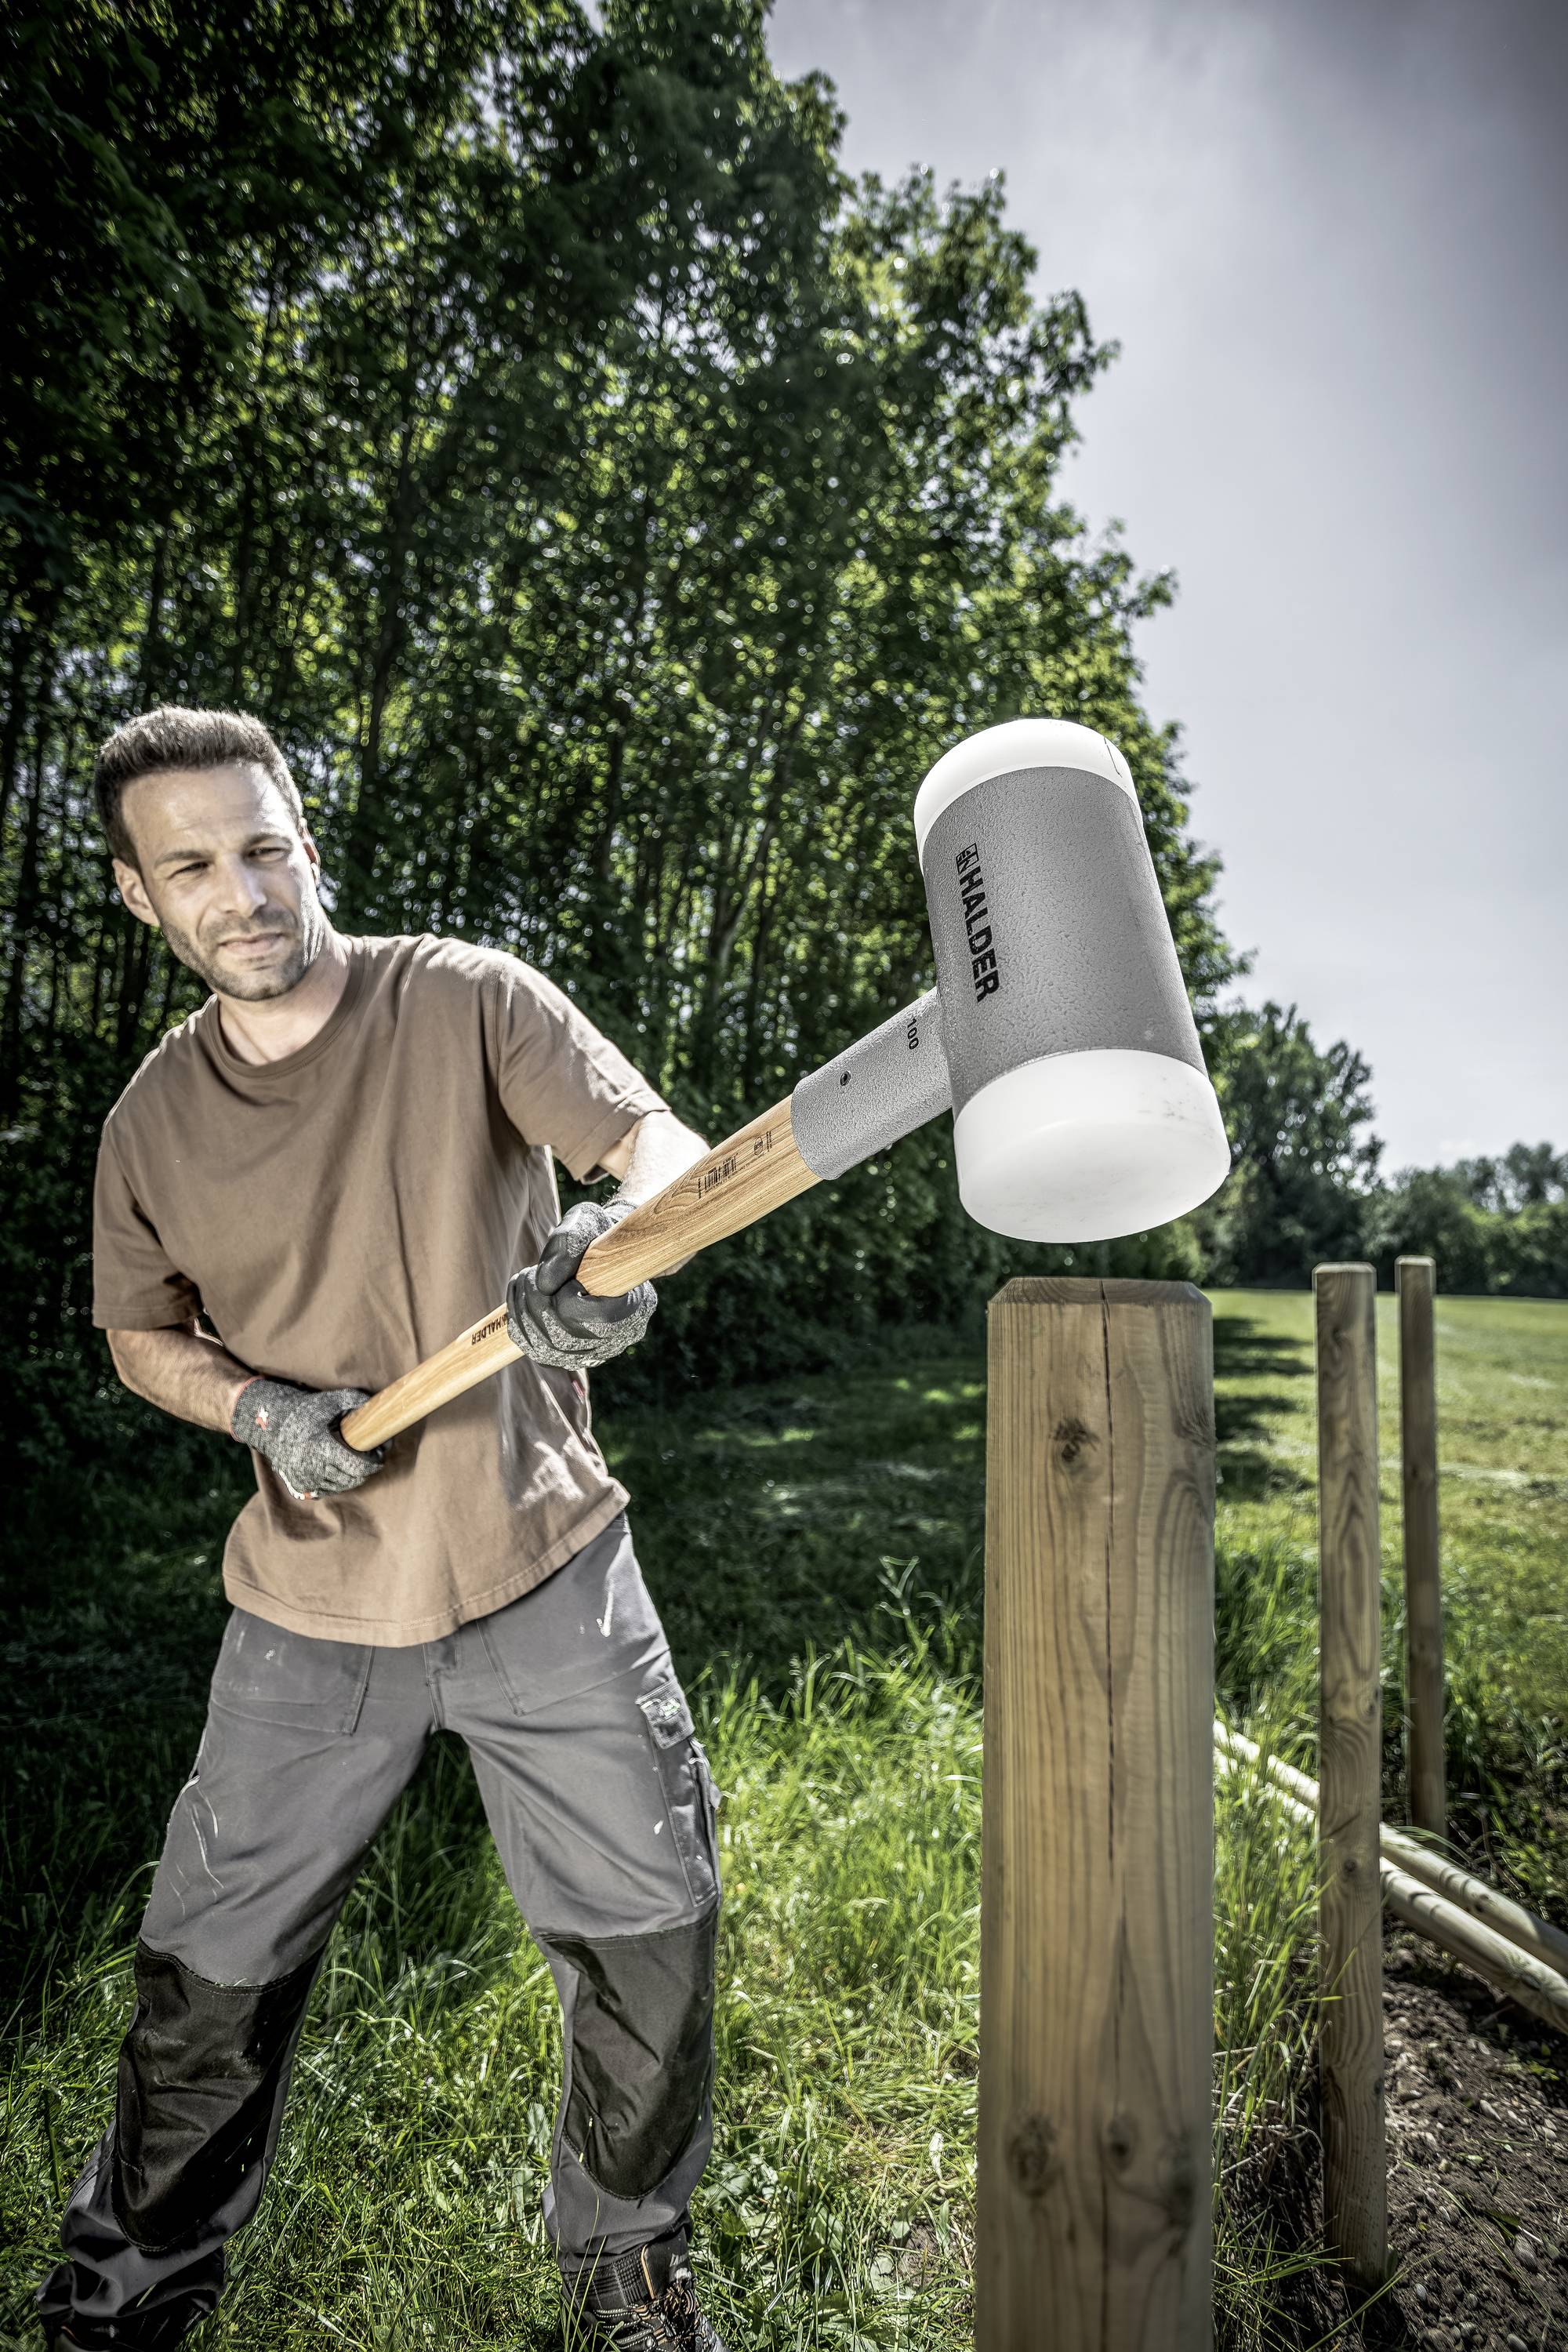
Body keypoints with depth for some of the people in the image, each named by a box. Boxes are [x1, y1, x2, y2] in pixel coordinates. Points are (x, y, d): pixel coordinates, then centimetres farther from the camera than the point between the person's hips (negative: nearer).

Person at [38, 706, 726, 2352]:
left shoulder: (468, 1003, -9)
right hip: (312, 1606, 2)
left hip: (546, 1574, -1)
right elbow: (140, 1332, 12)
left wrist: (616, 1242, -43)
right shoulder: (154, 1118, 2)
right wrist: (261, 1411, -9)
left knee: (648, 1920, 10)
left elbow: (662, 1144, -19)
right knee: (210, 1969, 16)